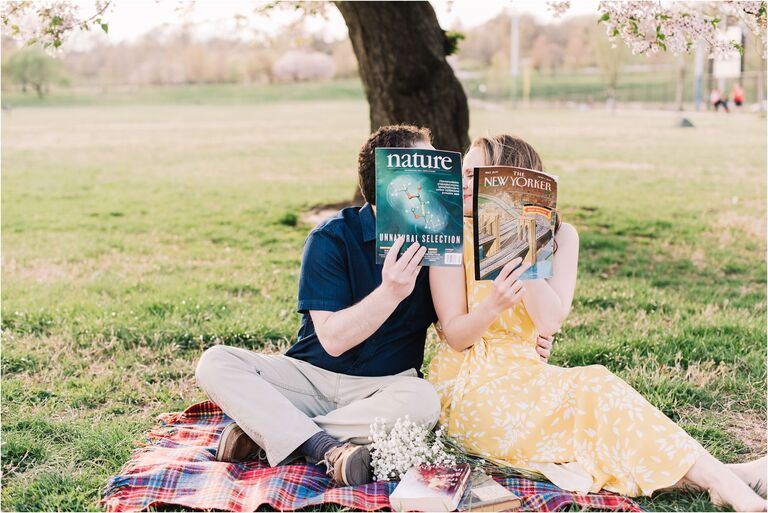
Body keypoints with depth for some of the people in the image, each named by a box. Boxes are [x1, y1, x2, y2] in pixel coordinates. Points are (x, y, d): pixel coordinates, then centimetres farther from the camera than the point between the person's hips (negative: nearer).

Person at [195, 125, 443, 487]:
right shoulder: (332, 237, -8)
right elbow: (332, 339, -17)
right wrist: (390, 292, -30)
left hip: (383, 385, 1)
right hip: (311, 374, 0)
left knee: (423, 400, -35)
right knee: (215, 362, -20)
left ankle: (267, 431, -26)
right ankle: (327, 447, -35)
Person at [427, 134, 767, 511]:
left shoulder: (556, 236, 3)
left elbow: (549, 322, -12)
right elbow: (455, 335, -10)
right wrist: (493, 305, -30)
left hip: (524, 373, 4)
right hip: (469, 383, -4)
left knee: (594, 391, -26)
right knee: (593, 393, -24)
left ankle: (723, 481, -29)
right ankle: (724, 481, -27)